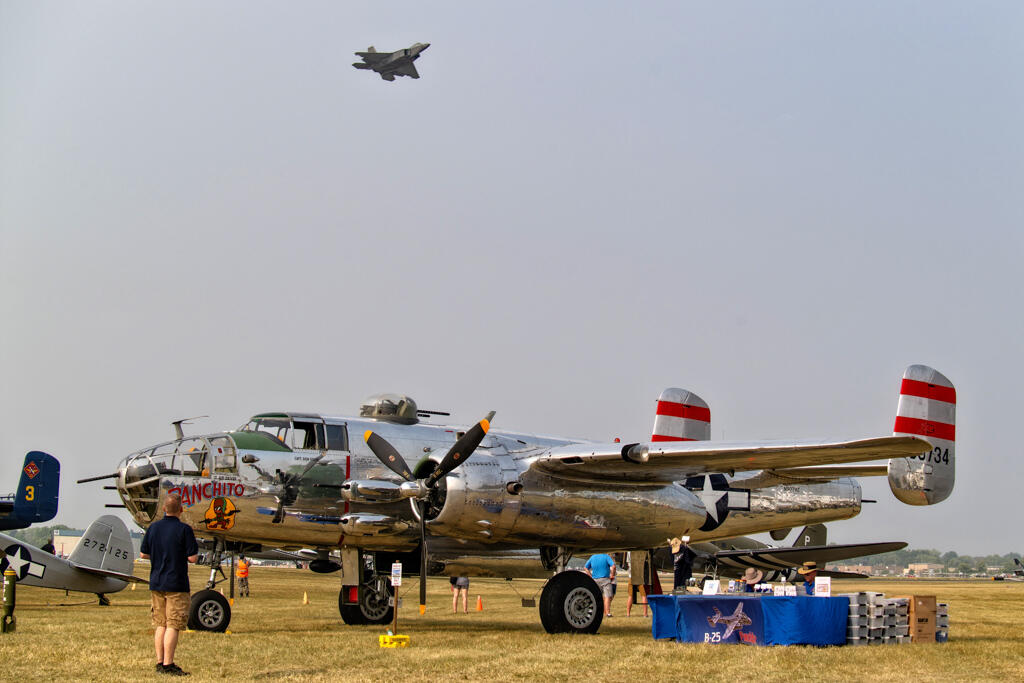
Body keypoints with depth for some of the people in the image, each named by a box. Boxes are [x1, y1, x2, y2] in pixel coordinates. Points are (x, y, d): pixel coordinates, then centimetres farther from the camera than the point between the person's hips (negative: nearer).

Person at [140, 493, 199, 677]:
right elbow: (193, 558, -13)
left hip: (156, 584, 6)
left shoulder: (153, 528, 4)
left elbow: (143, 554, 10)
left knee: (160, 624, 12)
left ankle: (160, 662, 14)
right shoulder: (184, 529, -12)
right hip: (176, 584, -6)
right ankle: (168, 664, -6)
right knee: (173, 625, -4)